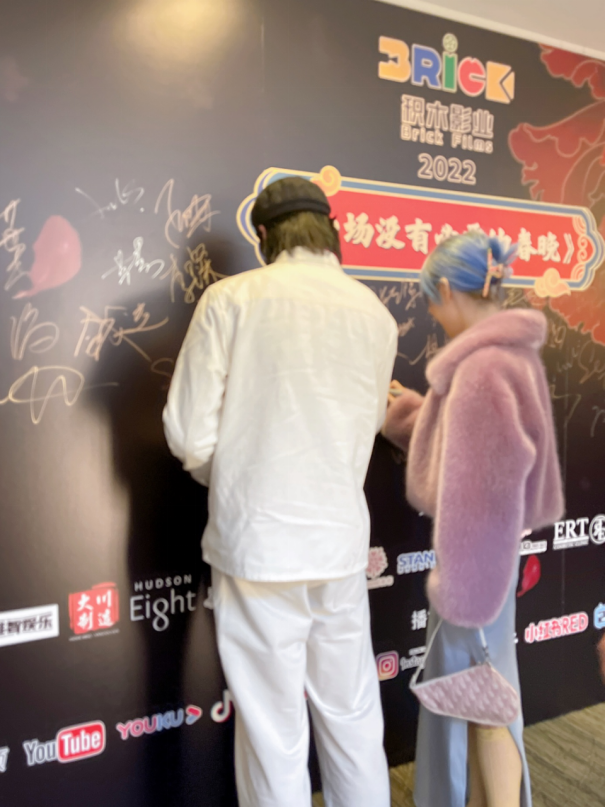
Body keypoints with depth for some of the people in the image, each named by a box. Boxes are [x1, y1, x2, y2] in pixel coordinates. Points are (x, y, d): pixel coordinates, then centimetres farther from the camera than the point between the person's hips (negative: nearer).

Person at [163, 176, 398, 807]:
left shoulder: (231, 298, -9)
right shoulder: (377, 315, 3)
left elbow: (189, 435, -9)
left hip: (258, 545, -3)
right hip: (342, 542, 4)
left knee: (274, 736, 11)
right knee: (353, 719, 20)